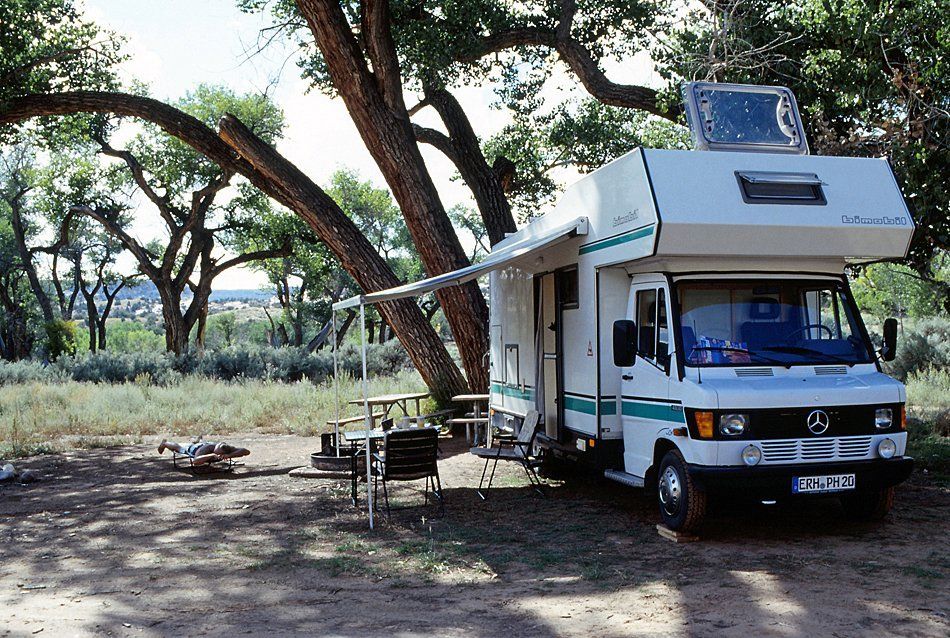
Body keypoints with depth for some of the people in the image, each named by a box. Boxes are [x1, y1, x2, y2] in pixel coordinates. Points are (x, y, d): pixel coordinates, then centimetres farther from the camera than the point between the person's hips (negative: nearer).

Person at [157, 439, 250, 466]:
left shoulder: (228, 449, -43)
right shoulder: (207, 449, -52)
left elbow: (246, 451, -53)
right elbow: (195, 461, -66)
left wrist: (229, 455, -64)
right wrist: (211, 456, -73)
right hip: (193, 448, -3)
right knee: (178, 447, 31)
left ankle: (198, 440, 77)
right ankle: (164, 443, 63)